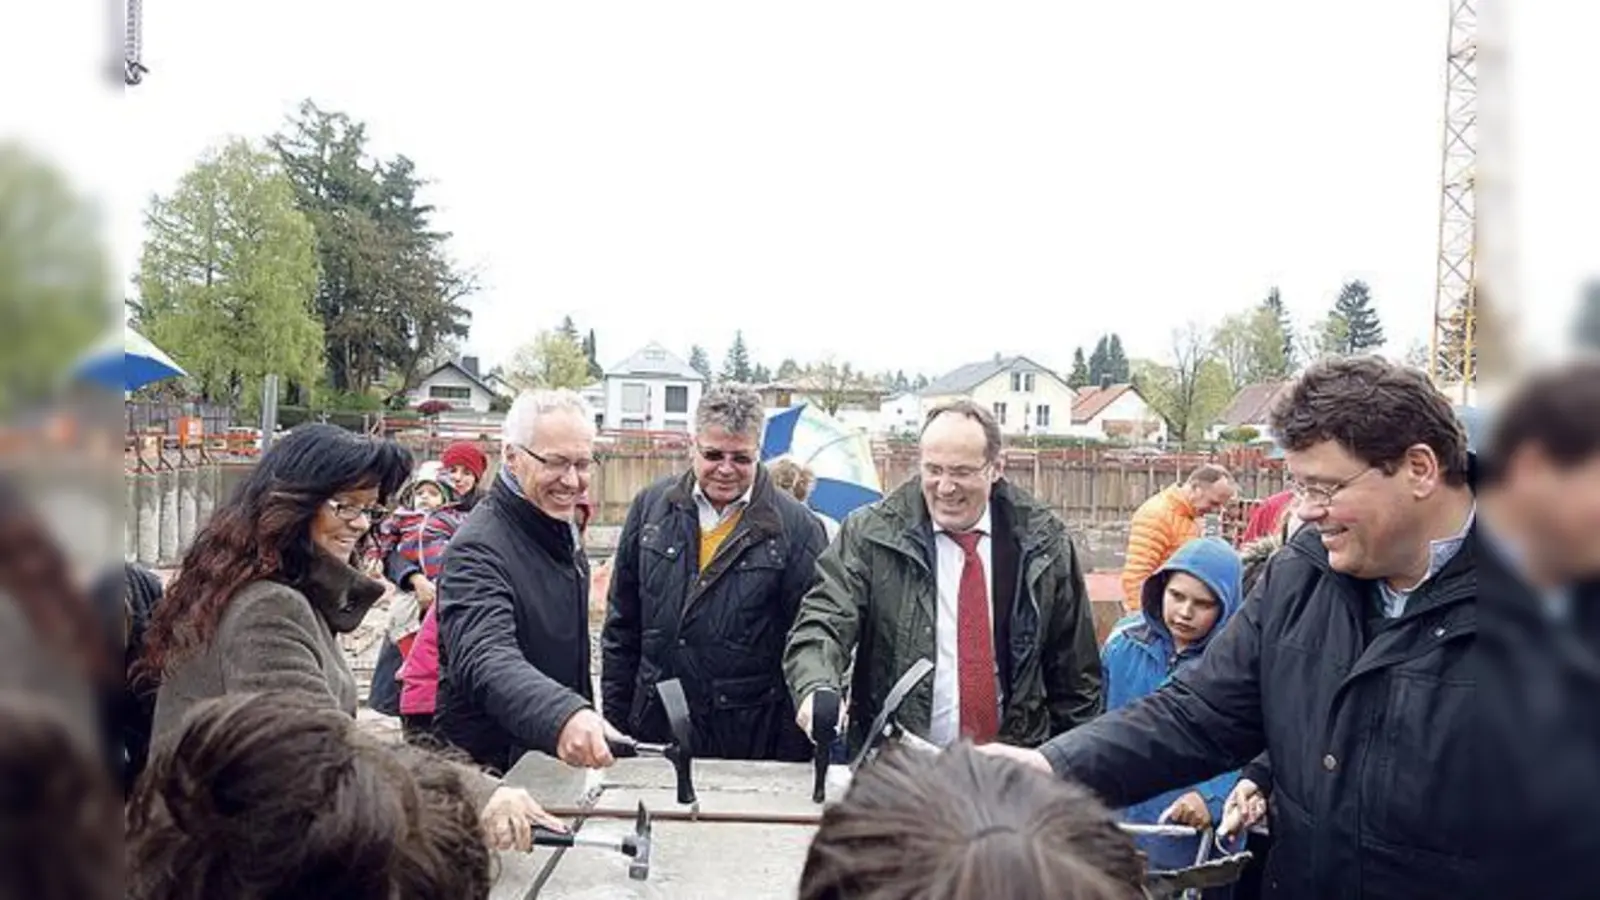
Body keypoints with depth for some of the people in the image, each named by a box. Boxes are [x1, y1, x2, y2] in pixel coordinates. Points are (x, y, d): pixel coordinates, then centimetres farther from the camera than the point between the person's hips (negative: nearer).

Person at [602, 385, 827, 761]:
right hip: (653, 733, 3)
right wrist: (614, 722, 8)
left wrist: (795, 755, -6)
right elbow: (622, 627, 11)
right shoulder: (651, 506, 6)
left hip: (752, 744, -3)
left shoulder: (798, 529, -5)